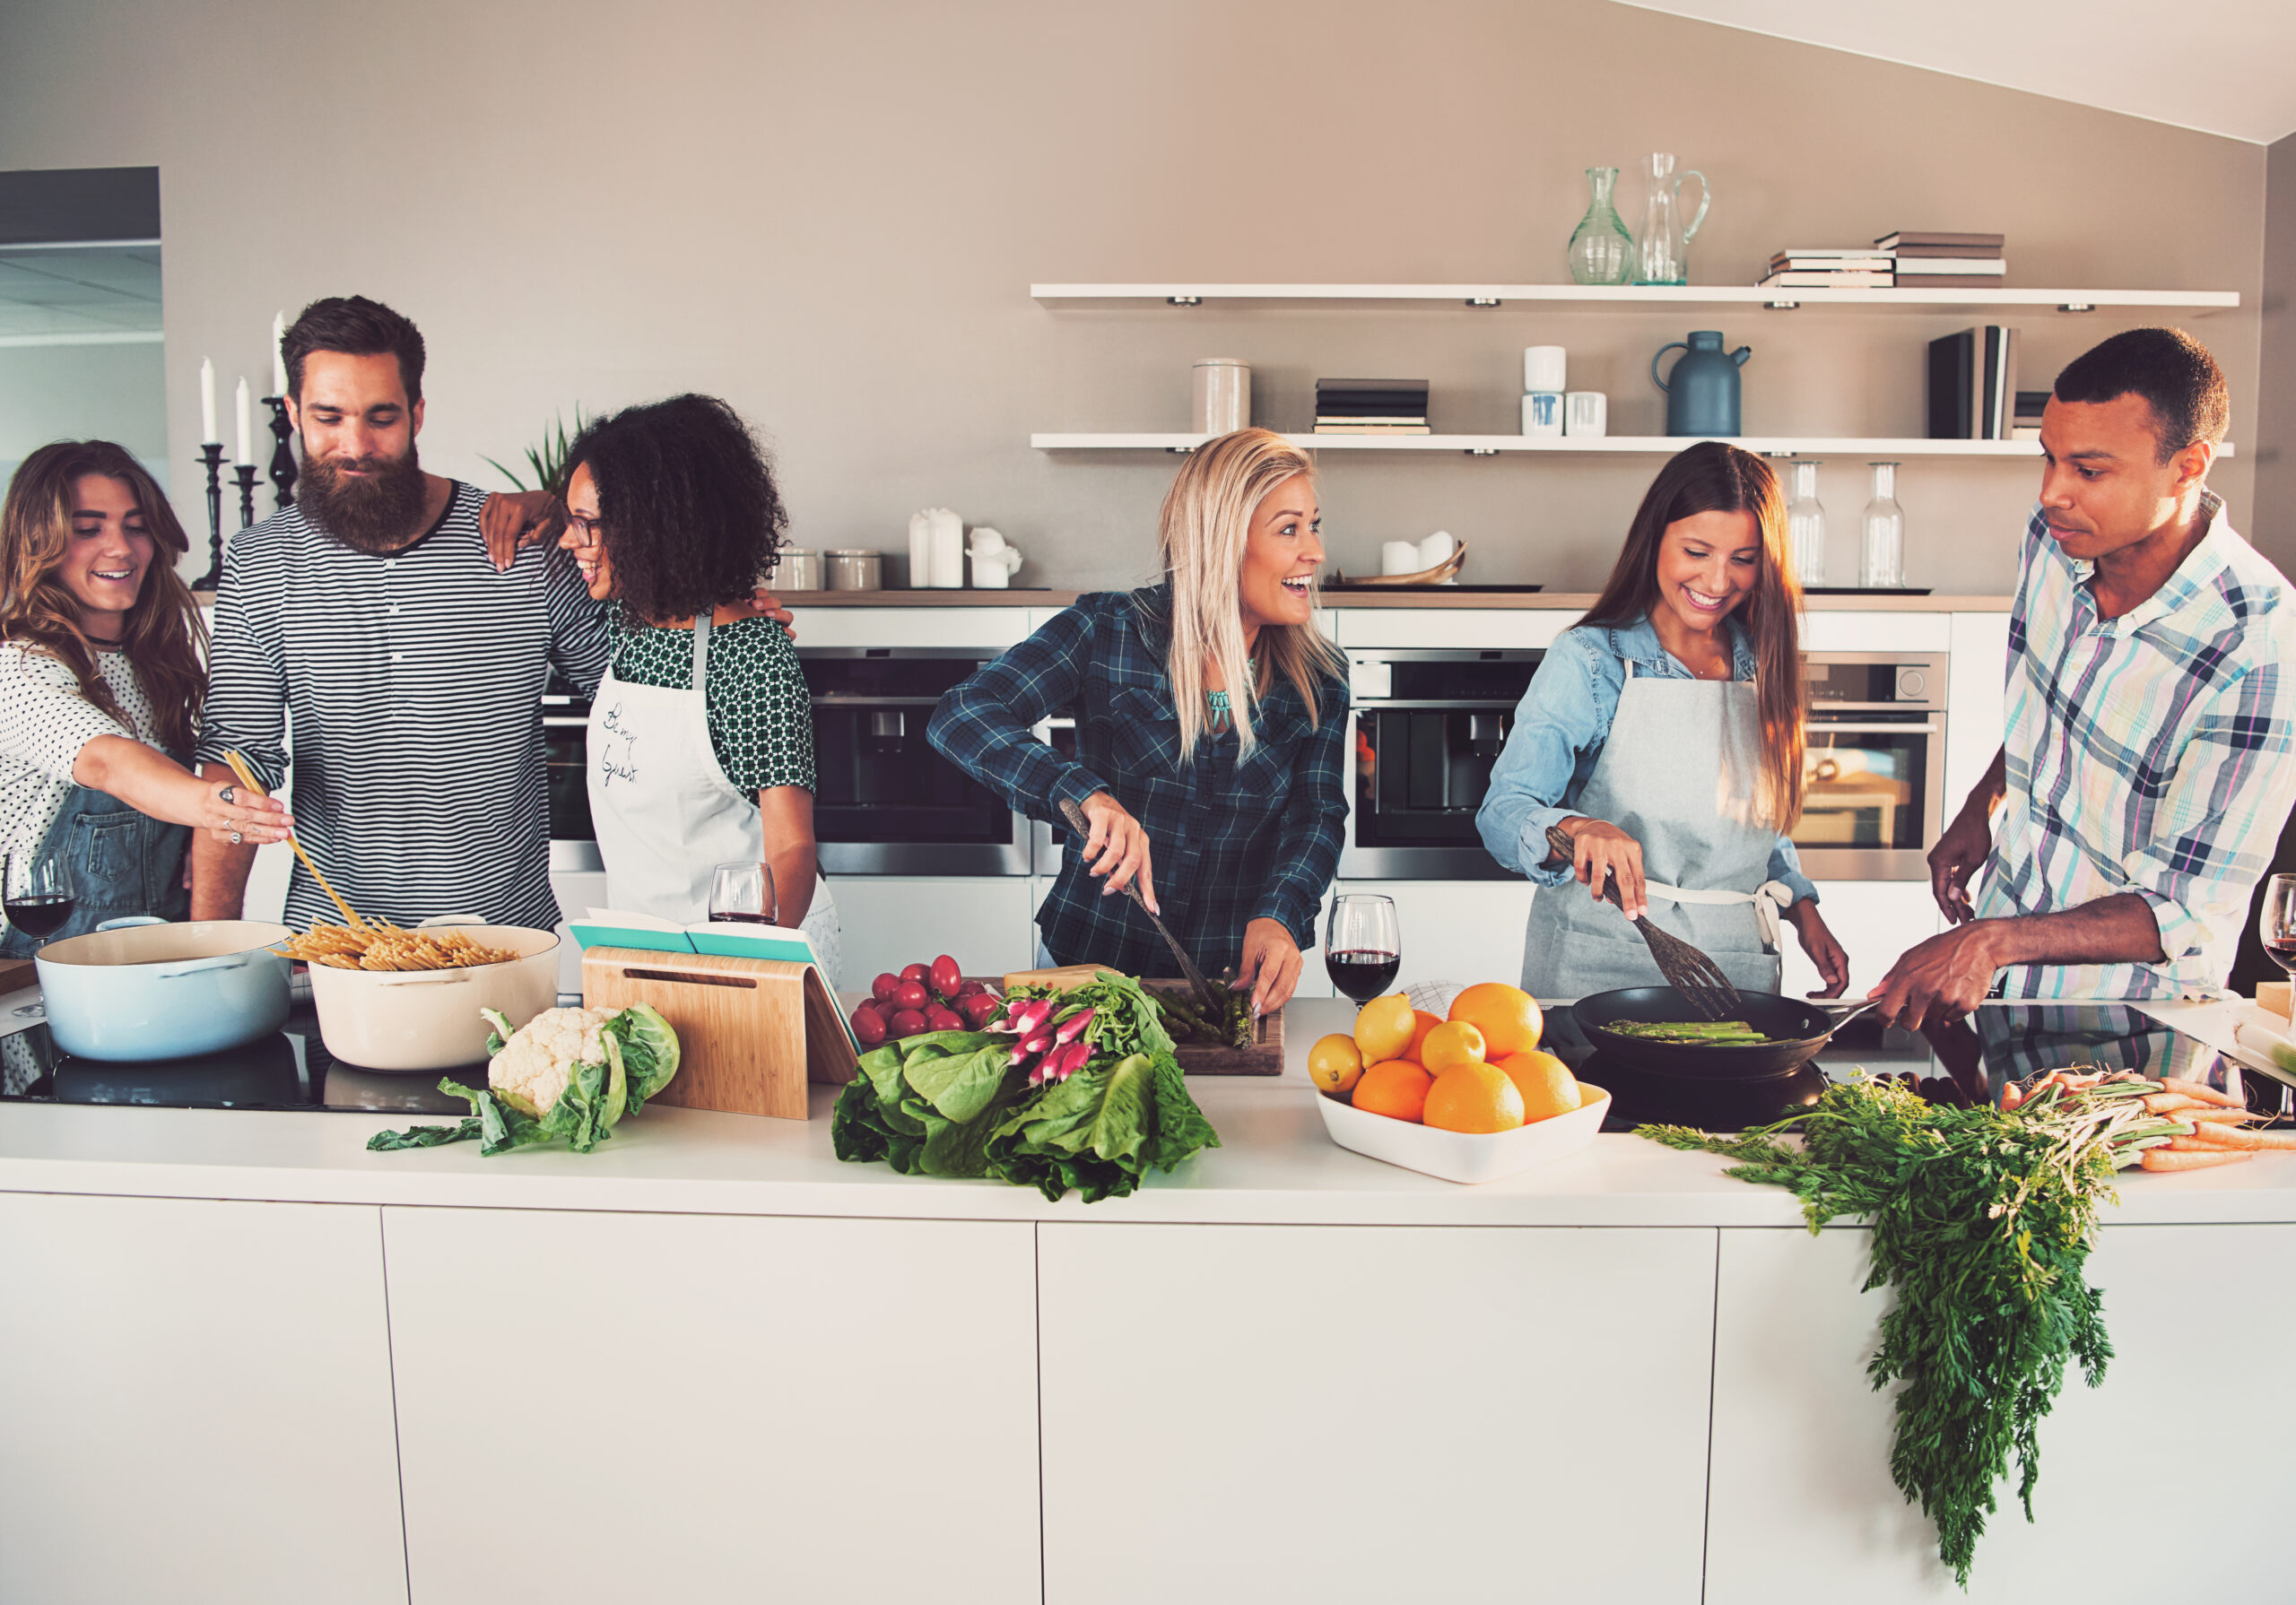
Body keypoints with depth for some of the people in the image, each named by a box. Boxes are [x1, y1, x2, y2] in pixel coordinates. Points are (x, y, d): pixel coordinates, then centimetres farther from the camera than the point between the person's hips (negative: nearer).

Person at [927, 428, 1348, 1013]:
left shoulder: (1319, 677, 3)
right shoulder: (1108, 631, -7)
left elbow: (1316, 815, -2)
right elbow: (960, 716, -14)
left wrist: (1279, 914, -24)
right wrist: (1083, 792, -31)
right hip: (1096, 958, -2)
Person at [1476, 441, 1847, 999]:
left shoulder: (1762, 665, 7)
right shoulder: (1587, 660, -9)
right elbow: (1502, 812, -19)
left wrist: (1804, 911, 7)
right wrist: (1579, 829, -38)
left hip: (1737, 962, 4)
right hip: (1601, 961, -4)